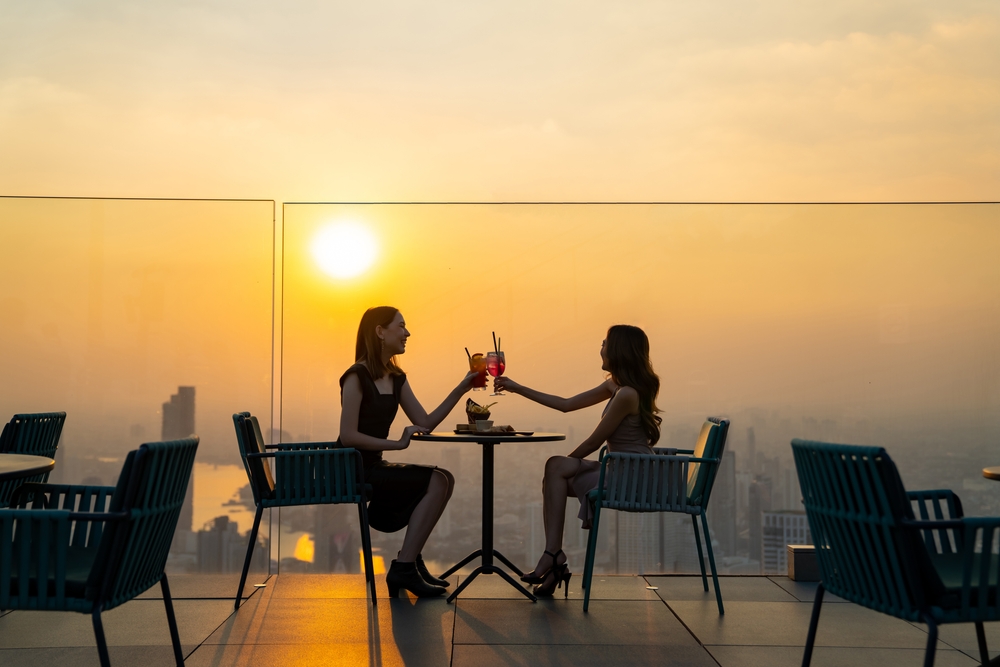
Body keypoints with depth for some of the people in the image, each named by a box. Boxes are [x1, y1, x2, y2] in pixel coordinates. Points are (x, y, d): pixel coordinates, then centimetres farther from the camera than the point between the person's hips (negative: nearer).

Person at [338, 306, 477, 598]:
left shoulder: (396, 378, 12)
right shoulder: (357, 377, -13)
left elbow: (426, 424, 8)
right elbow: (348, 436, -20)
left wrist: (461, 389, 3)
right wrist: (397, 443, -21)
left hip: (375, 467, 8)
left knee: (444, 479, -6)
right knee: (436, 482, -18)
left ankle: (409, 561, 1)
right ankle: (404, 568, -13)